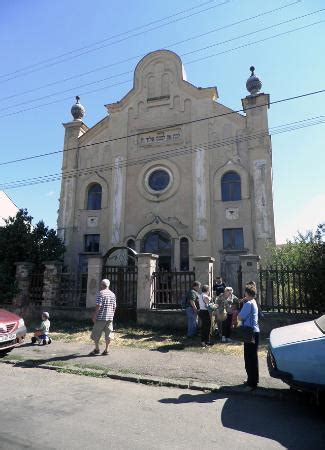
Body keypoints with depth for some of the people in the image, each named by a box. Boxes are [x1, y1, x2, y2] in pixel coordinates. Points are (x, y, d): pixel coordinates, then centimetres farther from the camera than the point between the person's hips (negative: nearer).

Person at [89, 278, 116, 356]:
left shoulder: (101, 293, -9)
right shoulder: (112, 294, 9)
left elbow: (98, 305, -16)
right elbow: (114, 307, 12)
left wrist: (94, 315, -11)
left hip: (101, 317, -6)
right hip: (110, 317, 6)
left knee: (96, 334, 8)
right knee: (108, 334, 9)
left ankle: (97, 349, 15)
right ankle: (106, 350, 14)